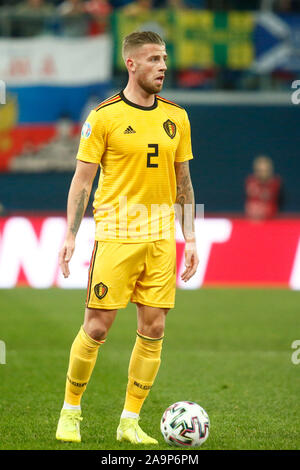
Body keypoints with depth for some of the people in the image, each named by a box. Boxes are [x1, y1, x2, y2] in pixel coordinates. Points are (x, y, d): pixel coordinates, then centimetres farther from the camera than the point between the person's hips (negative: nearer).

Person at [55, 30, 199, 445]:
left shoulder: (176, 117, 10)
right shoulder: (104, 116, -4)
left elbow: (182, 180, 15)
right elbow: (82, 178, -1)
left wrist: (190, 237, 10)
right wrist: (70, 235, -8)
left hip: (161, 236, 4)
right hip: (117, 234, -4)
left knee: (153, 330, 1)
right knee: (97, 327, -5)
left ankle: (130, 423, 9)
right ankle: (70, 412, 13)